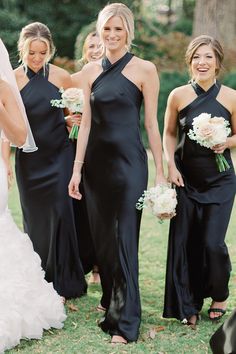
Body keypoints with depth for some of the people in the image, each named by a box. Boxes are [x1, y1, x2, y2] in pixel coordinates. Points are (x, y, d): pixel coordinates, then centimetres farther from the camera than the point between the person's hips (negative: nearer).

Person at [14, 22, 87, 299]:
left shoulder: (61, 76, -3)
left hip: (59, 157, -1)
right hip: (29, 160, 1)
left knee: (59, 214, -3)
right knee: (34, 218, 8)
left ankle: (62, 283, 9)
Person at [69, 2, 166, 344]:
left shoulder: (144, 69, -4)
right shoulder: (90, 71, 8)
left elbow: (151, 123, -4)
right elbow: (86, 122, 9)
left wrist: (160, 171, -5)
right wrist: (77, 168, 6)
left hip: (129, 161, -5)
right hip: (96, 161, 5)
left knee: (125, 238, -4)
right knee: (101, 235, 12)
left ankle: (126, 321, 4)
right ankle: (111, 298, 33)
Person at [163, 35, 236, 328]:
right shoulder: (178, 95, -3)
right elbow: (169, 134, 7)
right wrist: (170, 166, -5)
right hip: (185, 179, 1)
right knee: (183, 240, 3)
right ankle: (187, 306, 20)